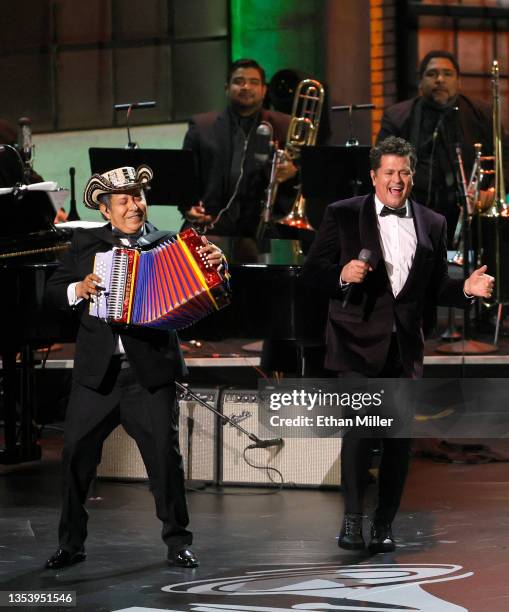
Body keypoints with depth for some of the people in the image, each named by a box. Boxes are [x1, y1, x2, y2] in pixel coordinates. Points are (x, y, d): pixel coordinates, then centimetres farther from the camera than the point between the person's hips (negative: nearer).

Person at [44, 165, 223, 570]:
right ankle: (71, 543, 15)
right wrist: (78, 289, -11)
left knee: (165, 455, -1)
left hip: (151, 370, -2)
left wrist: (215, 264, -23)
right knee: (76, 454, 4)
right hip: (97, 370, 2)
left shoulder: (167, 244, 4)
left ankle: (178, 543, 11)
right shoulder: (85, 244, 8)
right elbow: (52, 293, 8)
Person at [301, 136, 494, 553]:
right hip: (359, 342, -4)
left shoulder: (432, 224, 11)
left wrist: (466, 288, -7)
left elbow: (437, 288, 13)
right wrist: (342, 275, -20)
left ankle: (384, 525, 16)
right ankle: (352, 518, -5)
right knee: (361, 425, -17)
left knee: (400, 437, 4)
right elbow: (312, 272, 1)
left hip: (405, 346, 4)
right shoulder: (342, 216, 2)